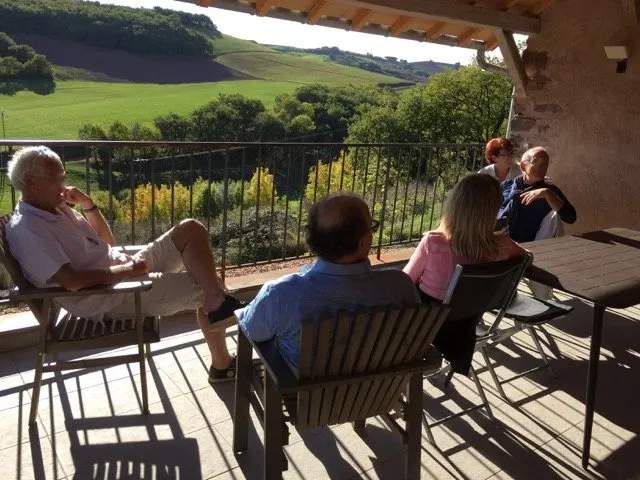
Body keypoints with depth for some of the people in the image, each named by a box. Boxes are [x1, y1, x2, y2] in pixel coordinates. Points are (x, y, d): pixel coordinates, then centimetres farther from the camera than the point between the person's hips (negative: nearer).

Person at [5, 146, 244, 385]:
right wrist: (127, 270, -20)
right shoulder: (25, 230, -16)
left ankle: (218, 301, -9)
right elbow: (71, 280, -28)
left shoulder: (56, 209, 13)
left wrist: (88, 205, 3)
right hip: (110, 297, -9)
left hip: (128, 272, 9)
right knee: (204, 289, -13)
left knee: (191, 230, -4)